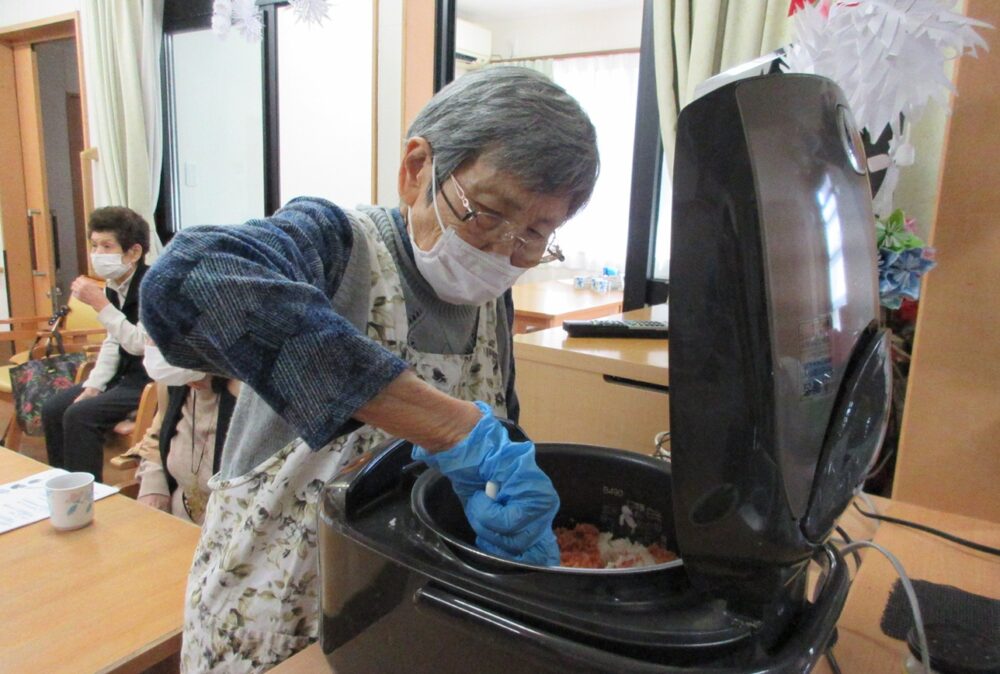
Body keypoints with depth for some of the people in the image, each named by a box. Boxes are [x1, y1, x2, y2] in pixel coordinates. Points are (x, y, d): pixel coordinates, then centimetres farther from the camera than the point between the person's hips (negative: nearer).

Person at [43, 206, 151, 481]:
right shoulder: (112, 286, 5)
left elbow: (139, 344, -27)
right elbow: (113, 342, 12)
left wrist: (100, 304, -27)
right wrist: (93, 386, 3)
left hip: (154, 379, -9)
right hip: (126, 374, 9)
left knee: (79, 415, -19)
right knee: (53, 409, 8)